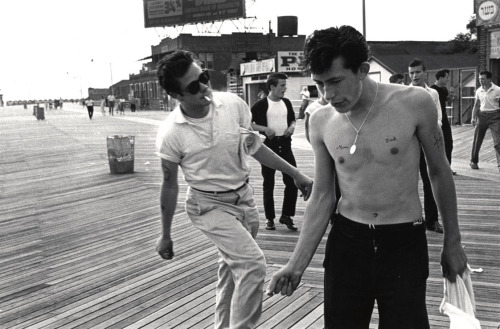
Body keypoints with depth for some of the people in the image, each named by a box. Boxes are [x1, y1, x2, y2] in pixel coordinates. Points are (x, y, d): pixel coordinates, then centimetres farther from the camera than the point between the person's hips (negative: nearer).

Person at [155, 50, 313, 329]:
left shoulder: (233, 104, -10)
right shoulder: (171, 133, -17)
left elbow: (255, 147, 5)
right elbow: (170, 186, -6)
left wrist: (295, 174, 5)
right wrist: (165, 235, 1)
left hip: (245, 197, 5)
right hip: (210, 206, -4)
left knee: (232, 269, 17)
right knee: (253, 263, -19)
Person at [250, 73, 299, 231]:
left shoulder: (286, 102, 8)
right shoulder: (261, 104, -7)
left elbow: (292, 119, 23)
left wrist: (292, 126, 1)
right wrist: (265, 129, -17)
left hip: (285, 144, 4)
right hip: (269, 145, -4)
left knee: (292, 180, -1)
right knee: (268, 183, 5)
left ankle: (286, 215, 13)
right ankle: (269, 218, 17)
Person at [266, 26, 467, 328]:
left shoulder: (415, 103, -12)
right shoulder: (321, 122, -4)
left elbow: (439, 172, 2)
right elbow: (322, 196, 4)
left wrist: (453, 242, 9)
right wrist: (298, 263, -3)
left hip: (405, 243, -2)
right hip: (346, 242, 2)